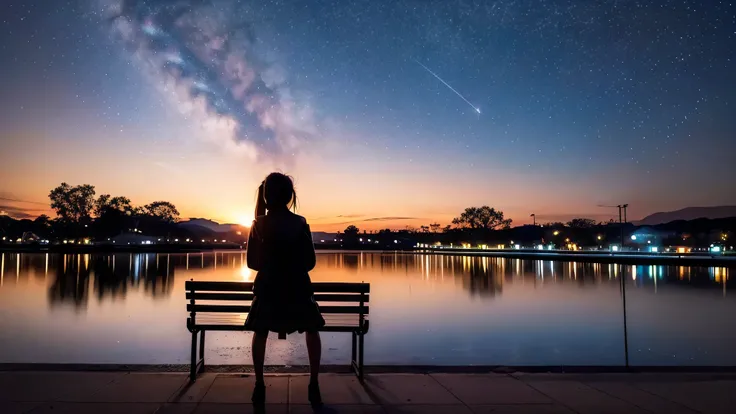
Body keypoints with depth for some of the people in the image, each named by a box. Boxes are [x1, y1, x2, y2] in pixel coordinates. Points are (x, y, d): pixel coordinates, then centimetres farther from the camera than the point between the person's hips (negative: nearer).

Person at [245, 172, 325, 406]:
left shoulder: (258, 224, -4)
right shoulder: (300, 223, -8)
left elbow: (252, 262, 2)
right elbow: (310, 262, -3)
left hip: (268, 288, 1)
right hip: (297, 288, -1)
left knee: (260, 332, 25)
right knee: (312, 330, 22)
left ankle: (259, 386, 20)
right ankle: (313, 385, 15)